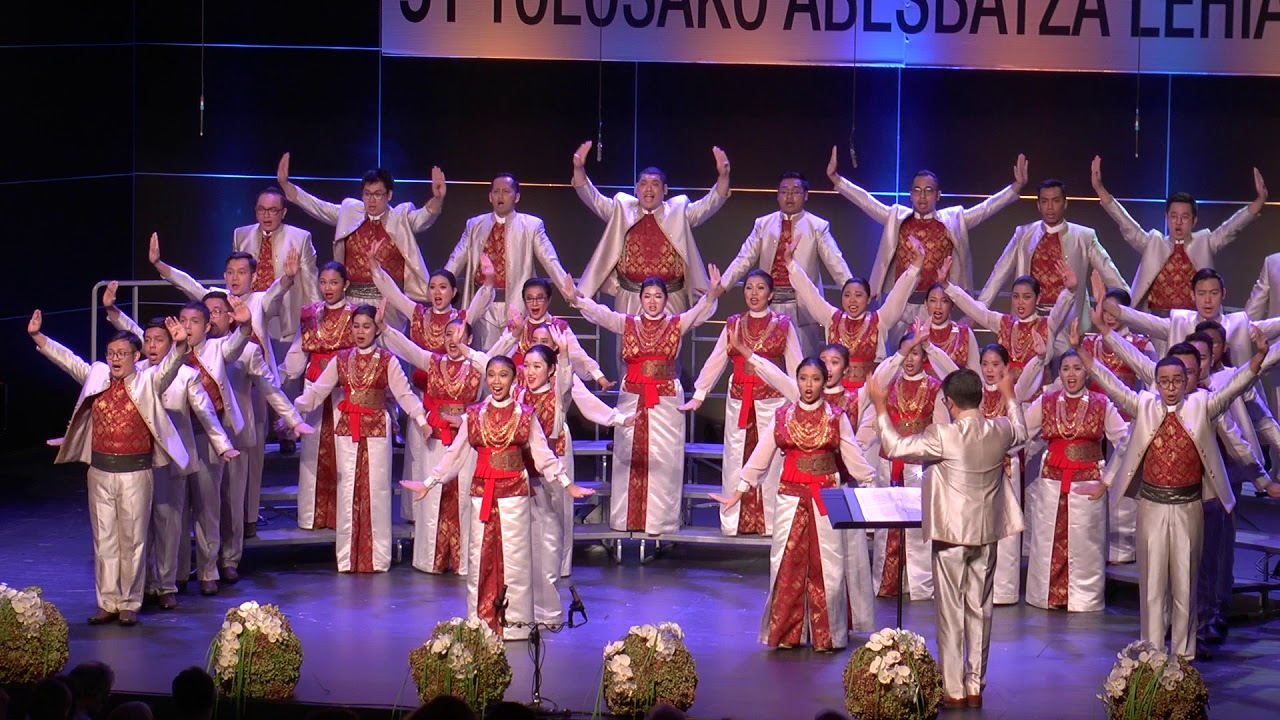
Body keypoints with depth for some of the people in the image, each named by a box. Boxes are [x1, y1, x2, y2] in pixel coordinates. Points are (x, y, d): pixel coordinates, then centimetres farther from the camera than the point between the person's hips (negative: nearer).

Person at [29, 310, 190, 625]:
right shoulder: (96, 377, 9)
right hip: (100, 471, 4)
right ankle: (107, 603, 16)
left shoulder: (148, 382, -3)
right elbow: (67, 359, 12)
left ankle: (130, 604, 11)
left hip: (135, 472, -4)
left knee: (133, 539, 2)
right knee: (103, 539, 8)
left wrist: (179, 346, -38)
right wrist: (37, 337, 4)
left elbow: (169, 366, -18)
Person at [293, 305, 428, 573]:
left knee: (376, 489, -1)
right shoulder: (340, 360, 8)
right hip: (346, 430, 2)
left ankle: (377, 557, 5)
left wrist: (421, 419, -18)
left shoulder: (387, 361, 1)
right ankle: (348, 558, 9)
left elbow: (404, 393, -5)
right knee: (348, 490, 2)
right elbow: (317, 391, 6)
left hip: (377, 429, -2)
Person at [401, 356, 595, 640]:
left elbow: (543, 455, 4)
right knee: (480, 556, 3)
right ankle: (480, 623, 11)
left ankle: (515, 623, 7)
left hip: (515, 492, -2)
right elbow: (454, 454, 13)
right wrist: (428, 483, 14)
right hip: (481, 492, 2)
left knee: (514, 555, -1)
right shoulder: (474, 415, 7)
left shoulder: (525, 415, 3)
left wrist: (567, 484, 0)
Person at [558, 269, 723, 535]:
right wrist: (576, 299, -26)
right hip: (632, 400, 2)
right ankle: (628, 519, 9)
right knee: (629, 460, 3)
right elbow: (599, 313, -7)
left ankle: (661, 520, 4)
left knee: (663, 461, -1)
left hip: (666, 401, -2)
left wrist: (712, 294, -35)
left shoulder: (677, 324, 2)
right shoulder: (627, 324, 6)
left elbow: (700, 312, -14)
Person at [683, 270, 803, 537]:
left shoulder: (783, 325, 3)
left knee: (771, 461, -3)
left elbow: (795, 366, 2)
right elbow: (715, 362, 11)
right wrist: (698, 396, 8)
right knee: (736, 460, 3)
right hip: (739, 402, 2)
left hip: (772, 401, -2)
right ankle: (734, 522, 10)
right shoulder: (733, 325, 10)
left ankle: (771, 522, 5)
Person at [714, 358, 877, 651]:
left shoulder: (837, 418, 2)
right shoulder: (783, 416, 5)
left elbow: (854, 458, 1)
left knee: (826, 564, -1)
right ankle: (786, 633, 11)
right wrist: (737, 494, 5)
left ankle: (827, 634, 10)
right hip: (791, 495, 1)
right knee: (787, 563, 2)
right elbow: (760, 457, 7)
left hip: (826, 497, -1)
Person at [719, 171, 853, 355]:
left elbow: (835, 262, -2)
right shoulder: (763, 224, 9)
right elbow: (744, 260, 7)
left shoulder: (818, 227, 3)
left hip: (802, 306, -2)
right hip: (769, 304, 2)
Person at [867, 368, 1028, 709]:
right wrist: (1009, 396, 36)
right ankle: (975, 686, 17)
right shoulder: (1000, 431, -4)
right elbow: (1020, 432, 20)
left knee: (951, 611, 4)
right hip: (987, 532, 4)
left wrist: (880, 407, -1)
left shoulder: (942, 436, -19)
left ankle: (953, 690, 7)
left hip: (951, 533, -4)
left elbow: (895, 447, -11)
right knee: (980, 609, 12)